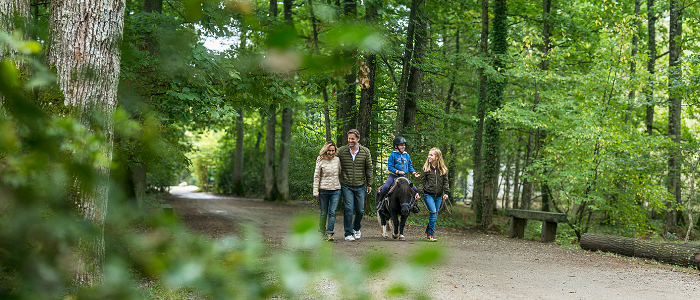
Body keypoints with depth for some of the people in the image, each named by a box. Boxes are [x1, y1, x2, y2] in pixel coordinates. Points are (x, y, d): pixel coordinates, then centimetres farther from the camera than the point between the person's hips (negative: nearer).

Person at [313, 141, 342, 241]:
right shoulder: (320, 162, -3)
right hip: (324, 190, -2)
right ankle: (321, 232, 19)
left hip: (336, 190, 2)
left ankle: (329, 233, -7)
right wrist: (316, 191, -5)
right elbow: (316, 177, -1)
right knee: (324, 213, 6)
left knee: (332, 212, -7)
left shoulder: (337, 160, 6)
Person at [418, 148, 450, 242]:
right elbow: (422, 182, 3)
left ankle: (428, 230, 32)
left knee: (435, 215, 9)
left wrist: (446, 193, -1)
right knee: (433, 213, -15)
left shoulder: (443, 169, 6)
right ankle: (431, 235, -7)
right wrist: (419, 192, -9)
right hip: (428, 194, -3)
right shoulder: (425, 168, 1)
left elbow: (445, 182, 9)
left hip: (438, 196, 3)